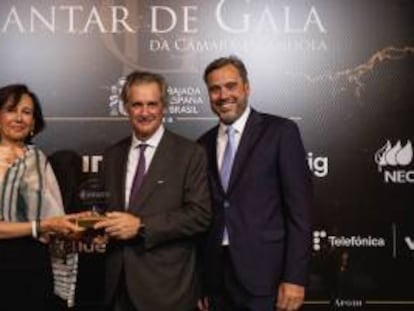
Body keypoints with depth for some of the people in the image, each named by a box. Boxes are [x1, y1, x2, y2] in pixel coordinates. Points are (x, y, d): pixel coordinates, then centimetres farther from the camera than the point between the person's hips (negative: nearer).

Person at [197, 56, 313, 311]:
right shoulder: (204, 145, 9)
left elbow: (300, 207, -8)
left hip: (265, 277, -4)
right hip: (216, 279, 4)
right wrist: (200, 282, 9)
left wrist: (295, 278, -14)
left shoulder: (280, 131, -4)